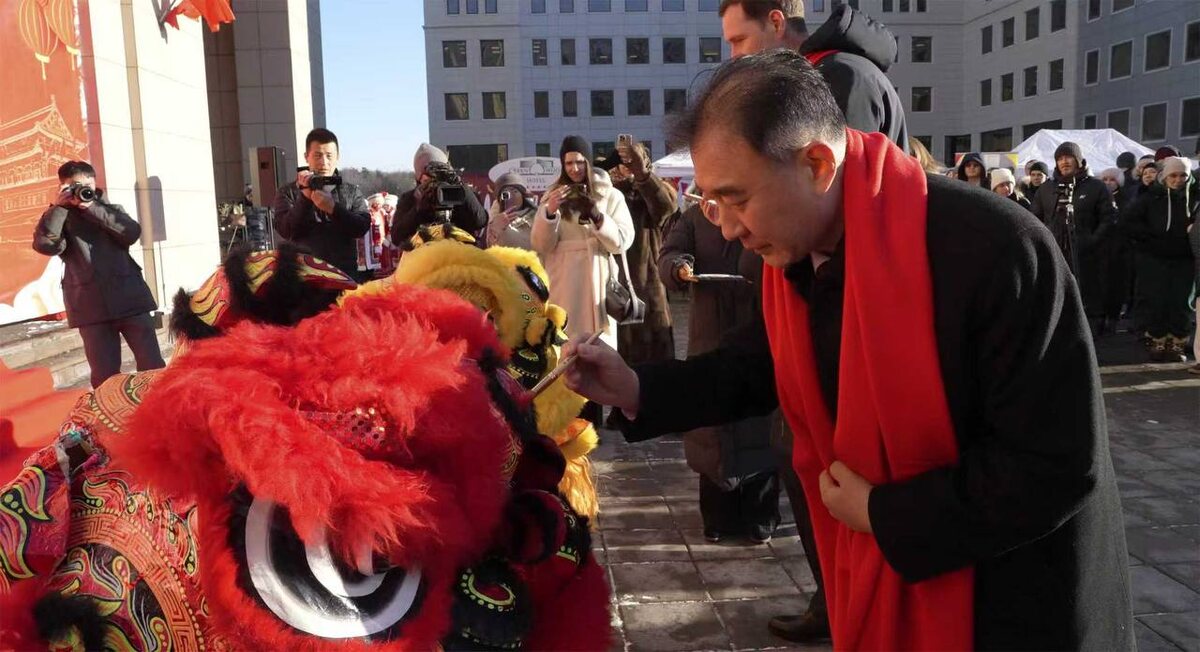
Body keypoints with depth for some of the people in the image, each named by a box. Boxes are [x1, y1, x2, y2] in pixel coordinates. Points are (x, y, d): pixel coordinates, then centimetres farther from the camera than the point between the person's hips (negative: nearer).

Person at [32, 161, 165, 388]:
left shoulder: (112, 210, 15)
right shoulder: (60, 218, 12)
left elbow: (132, 233, -5)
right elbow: (45, 244, -8)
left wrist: (92, 207, -6)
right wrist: (58, 207, -5)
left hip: (130, 298, 1)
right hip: (91, 306, 0)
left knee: (152, 366, 0)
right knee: (105, 374, 0)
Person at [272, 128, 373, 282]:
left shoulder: (352, 192, 12)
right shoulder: (288, 192, 9)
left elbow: (362, 227, -3)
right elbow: (285, 230, -5)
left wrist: (333, 208, -18)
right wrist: (305, 196, -17)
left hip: (346, 274, 1)